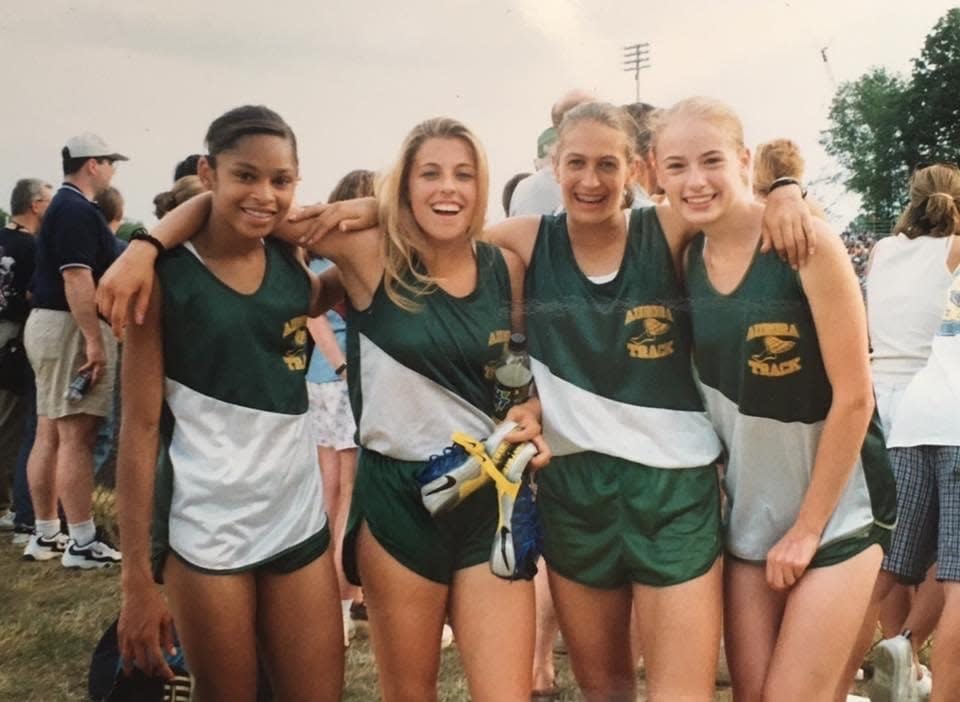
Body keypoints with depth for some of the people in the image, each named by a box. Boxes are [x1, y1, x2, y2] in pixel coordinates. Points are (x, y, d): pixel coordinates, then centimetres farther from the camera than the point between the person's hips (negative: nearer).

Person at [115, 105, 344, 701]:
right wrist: (138, 578, -10)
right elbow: (140, 427, -9)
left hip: (300, 518, 5)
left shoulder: (290, 262, 4)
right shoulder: (165, 275, -8)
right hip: (206, 530, -4)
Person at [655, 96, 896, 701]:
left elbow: (854, 398, -16)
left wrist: (807, 527, -12)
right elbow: (706, 384, 6)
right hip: (746, 511, 5)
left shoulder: (807, 243, -17)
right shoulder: (686, 258, -2)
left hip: (834, 506, -4)